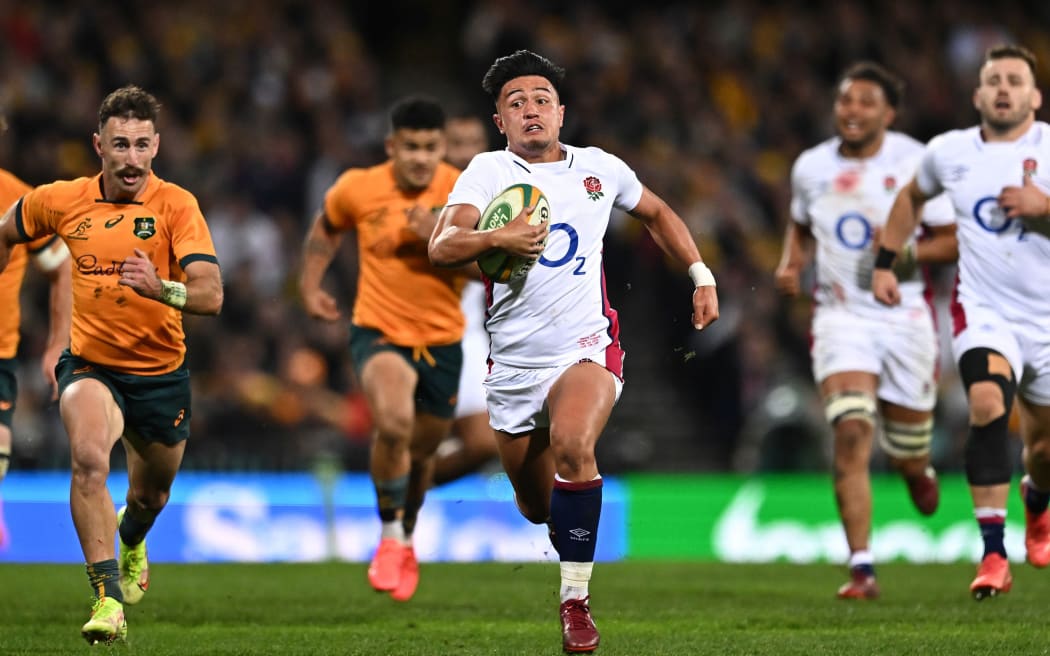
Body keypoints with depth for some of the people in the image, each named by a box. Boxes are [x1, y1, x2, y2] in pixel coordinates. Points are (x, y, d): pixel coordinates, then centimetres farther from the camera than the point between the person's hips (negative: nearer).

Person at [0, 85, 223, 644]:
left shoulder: (176, 205, -15)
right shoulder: (60, 201, -7)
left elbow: (211, 294, -27)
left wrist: (161, 288, -46)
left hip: (160, 373, 1)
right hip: (90, 364, 0)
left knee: (151, 496, 20)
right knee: (89, 457, -31)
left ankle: (130, 543, 58)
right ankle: (108, 598, -31)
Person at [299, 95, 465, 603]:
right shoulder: (358, 189, -8)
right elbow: (327, 228, 15)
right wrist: (309, 285, 8)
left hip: (440, 340, 2)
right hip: (378, 332, -2)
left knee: (420, 451, 15)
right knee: (394, 422, -31)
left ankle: (406, 541, 46)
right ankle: (391, 538, -11)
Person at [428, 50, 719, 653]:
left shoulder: (600, 168, 6)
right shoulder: (489, 172, 0)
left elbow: (657, 213, 26)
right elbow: (442, 246, -16)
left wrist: (702, 276, 19)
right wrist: (496, 239, -35)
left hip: (588, 349, -1)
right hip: (513, 365, 1)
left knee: (572, 446, -32)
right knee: (537, 507, 9)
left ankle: (577, 598, -23)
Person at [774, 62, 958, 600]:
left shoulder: (917, 163, -6)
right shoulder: (811, 167, 4)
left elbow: (954, 240, -3)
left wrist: (908, 251, -21)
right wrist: (790, 265, 3)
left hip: (905, 318, -1)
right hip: (841, 314, 1)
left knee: (908, 456, 9)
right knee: (851, 435, -20)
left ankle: (917, 468, 50)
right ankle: (861, 568, -19)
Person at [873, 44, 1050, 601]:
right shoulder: (949, 152, 2)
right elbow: (912, 196, 22)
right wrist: (885, 262, 17)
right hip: (984, 312, 0)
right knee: (988, 406, -28)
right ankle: (993, 556, -28)